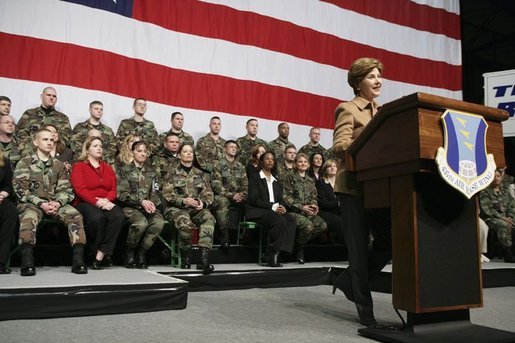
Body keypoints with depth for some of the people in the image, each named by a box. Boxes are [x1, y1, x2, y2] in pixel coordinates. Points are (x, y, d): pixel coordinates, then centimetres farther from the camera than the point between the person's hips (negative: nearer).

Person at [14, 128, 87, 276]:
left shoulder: (59, 165, 16)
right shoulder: (25, 163, 6)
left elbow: (66, 189, 9)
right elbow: (21, 189, -4)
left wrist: (57, 203, -13)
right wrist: (41, 204, -17)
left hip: (55, 203, 3)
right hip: (32, 203, -3)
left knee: (76, 216, -26)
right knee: (29, 217, -38)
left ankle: (78, 260, -29)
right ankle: (27, 262, -40)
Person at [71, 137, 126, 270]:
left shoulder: (108, 168, 24)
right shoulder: (79, 167, 10)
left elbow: (113, 190, 13)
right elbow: (80, 190, -6)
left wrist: (106, 200, -10)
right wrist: (97, 202, -19)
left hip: (106, 203, 4)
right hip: (85, 203, -3)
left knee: (119, 216, -30)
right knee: (97, 217, -37)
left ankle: (100, 256, -27)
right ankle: (105, 255, -17)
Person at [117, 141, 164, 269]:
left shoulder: (151, 172, 21)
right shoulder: (124, 170, 7)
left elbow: (155, 193, 14)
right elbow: (122, 194, -3)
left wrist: (152, 203, -9)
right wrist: (141, 201, -15)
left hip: (149, 206, 3)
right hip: (130, 206, -3)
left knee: (159, 222, -30)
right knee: (141, 223, -36)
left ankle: (142, 252, -10)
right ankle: (129, 251, -7)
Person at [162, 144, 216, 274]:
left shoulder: (200, 174, 20)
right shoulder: (172, 173, 10)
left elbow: (209, 194, 15)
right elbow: (167, 194, 0)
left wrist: (203, 203, -9)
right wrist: (183, 201, -17)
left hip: (197, 209, 3)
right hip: (176, 208, -3)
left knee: (209, 218, -32)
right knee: (184, 221, -38)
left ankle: (204, 258, -41)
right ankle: (187, 256, -13)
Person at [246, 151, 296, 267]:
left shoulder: (276, 181, 25)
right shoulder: (254, 177, 6)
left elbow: (281, 199, 18)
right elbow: (254, 199, -6)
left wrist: (282, 206, -7)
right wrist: (272, 206, -16)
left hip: (276, 211, 6)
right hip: (258, 212, -6)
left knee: (291, 220, -26)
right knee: (280, 221, -34)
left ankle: (278, 252, -27)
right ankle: (272, 255, -26)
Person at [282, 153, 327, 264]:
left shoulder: (310, 181, 20)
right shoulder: (291, 177, 1)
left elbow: (314, 197, 19)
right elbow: (287, 197, -7)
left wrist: (314, 206, -5)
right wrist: (302, 207, -15)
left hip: (308, 212, 6)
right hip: (294, 211, -6)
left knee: (323, 225, -20)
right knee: (308, 225, -33)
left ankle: (300, 240, 0)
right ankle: (300, 250, -7)